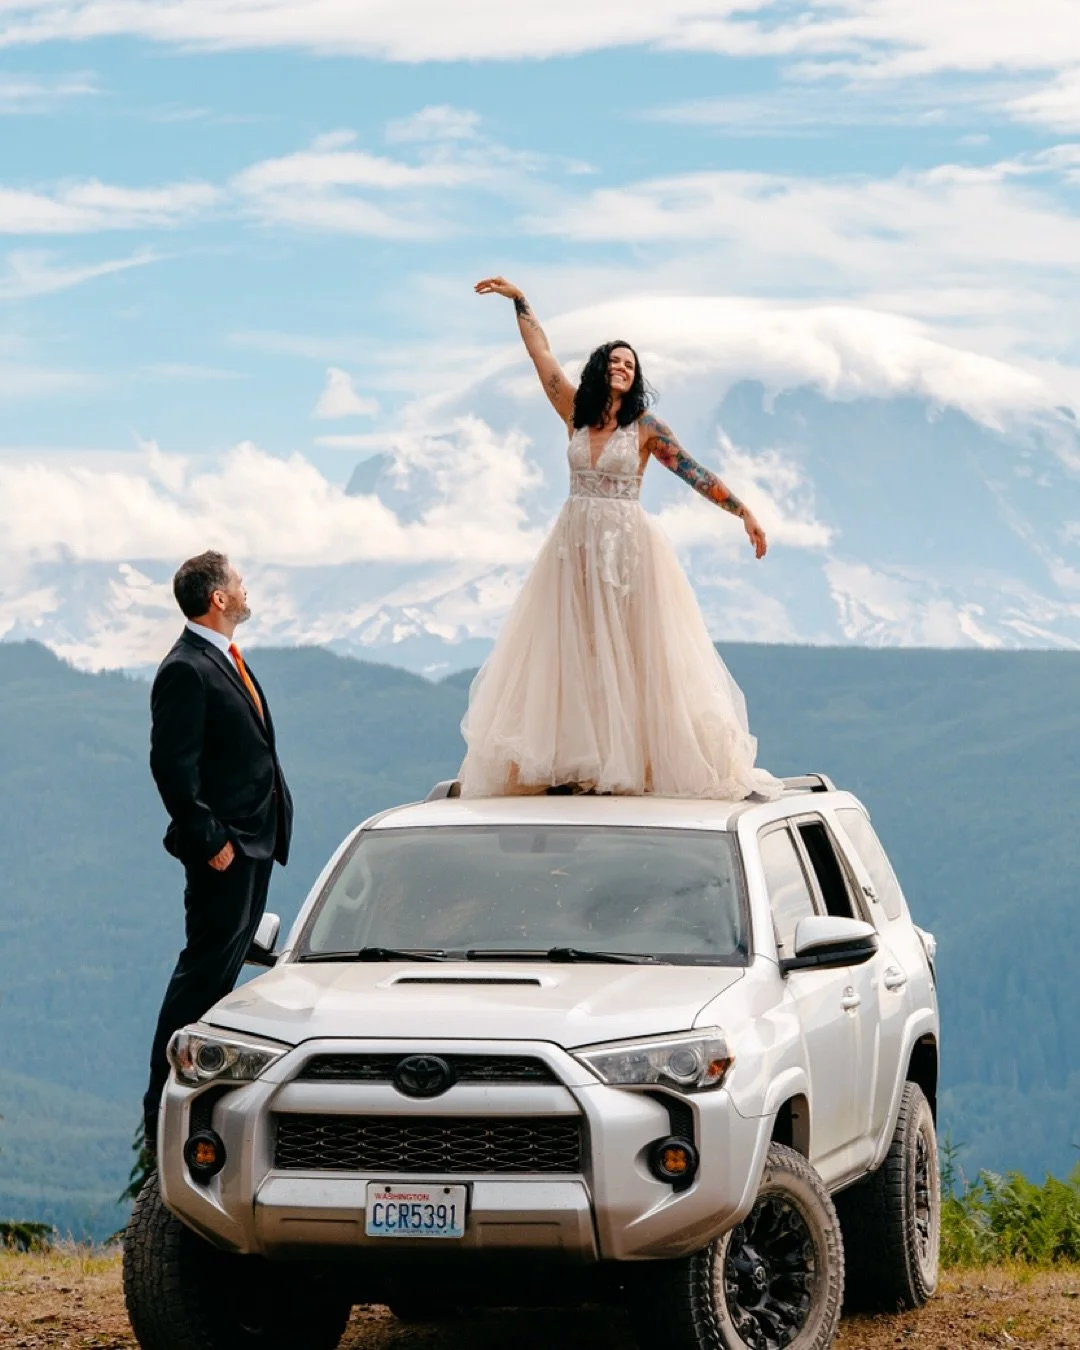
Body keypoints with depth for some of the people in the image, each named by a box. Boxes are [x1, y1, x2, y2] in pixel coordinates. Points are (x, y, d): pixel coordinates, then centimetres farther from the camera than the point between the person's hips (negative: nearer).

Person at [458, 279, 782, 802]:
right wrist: (518, 300, 16)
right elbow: (542, 355, 13)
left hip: (628, 545, -4)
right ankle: (578, 762, 3)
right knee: (575, 652, 2)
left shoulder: (645, 426, -3)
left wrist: (744, 512, -13)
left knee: (633, 654, -4)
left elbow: (695, 472, -6)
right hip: (576, 543, 4)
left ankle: (639, 760, -5)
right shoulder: (576, 413, 7)